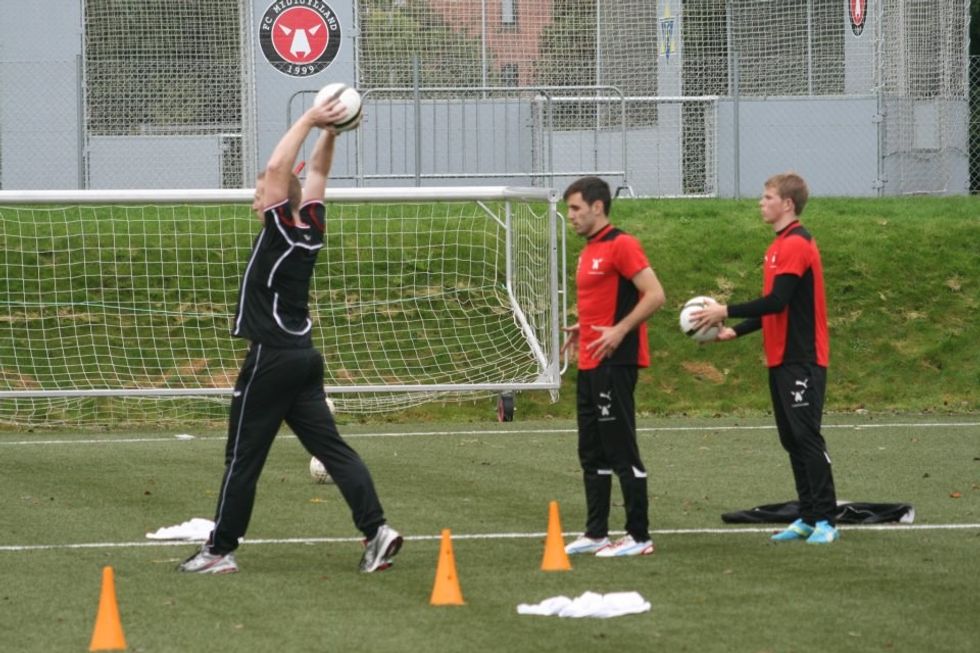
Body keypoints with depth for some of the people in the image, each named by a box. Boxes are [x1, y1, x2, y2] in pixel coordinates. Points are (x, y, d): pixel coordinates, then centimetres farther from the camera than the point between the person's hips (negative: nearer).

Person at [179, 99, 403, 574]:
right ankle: (376, 530, -8)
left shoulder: (281, 232, -14)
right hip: (303, 357, 8)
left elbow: (277, 169, -19)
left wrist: (310, 122, -15)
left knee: (242, 458, -1)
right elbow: (316, 173, 17)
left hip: (271, 358, -8)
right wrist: (327, 132, 9)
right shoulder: (311, 228, 5)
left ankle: (220, 550, 4)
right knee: (329, 446, 3)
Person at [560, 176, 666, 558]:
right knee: (592, 454, 12)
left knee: (621, 452, -7)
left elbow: (655, 295, -17)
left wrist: (619, 331, -23)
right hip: (589, 364, 10)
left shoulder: (621, 245, -11)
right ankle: (596, 533, 18)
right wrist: (584, 329, 13)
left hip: (615, 362, -10)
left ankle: (639, 537, -4)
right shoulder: (588, 252, 18)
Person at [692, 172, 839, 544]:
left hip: (801, 360, -10)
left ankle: (825, 520, -7)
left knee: (806, 437, -9)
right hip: (782, 359, 10)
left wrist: (726, 312, -16)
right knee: (792, 440, 10)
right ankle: (808, 518, 14)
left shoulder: (796, 245, -14)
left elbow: (777, 302, -22)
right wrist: (736, 331, 15)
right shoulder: (781, 245, 16)